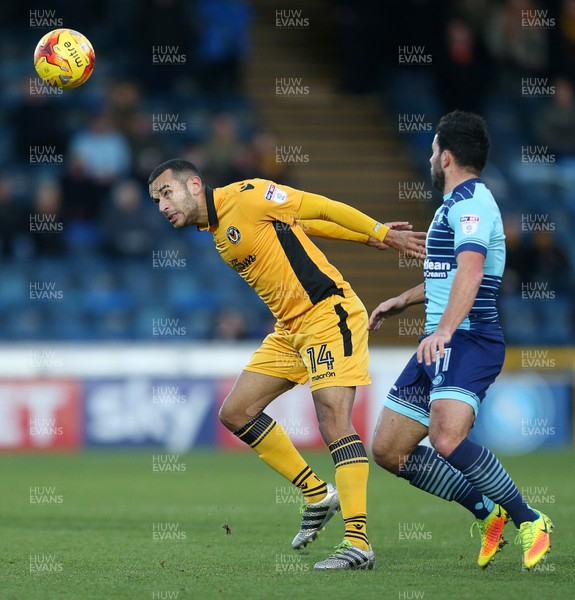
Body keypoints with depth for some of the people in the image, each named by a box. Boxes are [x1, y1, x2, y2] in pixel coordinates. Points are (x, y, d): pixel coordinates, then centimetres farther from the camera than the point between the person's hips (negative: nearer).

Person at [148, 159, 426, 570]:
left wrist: (381, 233, -5)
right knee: (236, 413, 8)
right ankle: (317, 495, 16)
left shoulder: (244, 196, -12)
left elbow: (320, 208, -7)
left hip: (328, 313, -10)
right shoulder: (216, 233, 14)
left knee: (333, 419, -19)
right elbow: (292, 225, 18)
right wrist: (370, 239, 15)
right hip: (291, 329, 10)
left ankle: (359, 543, -23)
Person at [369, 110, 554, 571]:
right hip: (439, 343, 10)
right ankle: (487, 511, 13)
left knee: (447, 439, -31)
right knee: (388, 450, 6)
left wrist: (445, 329, -40)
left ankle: (529, 520, -16)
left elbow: (470, 271, -28)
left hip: (468, 339, -10)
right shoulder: (456, 204, 21)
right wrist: (403, 301, 45)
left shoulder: (471, 201, -12)